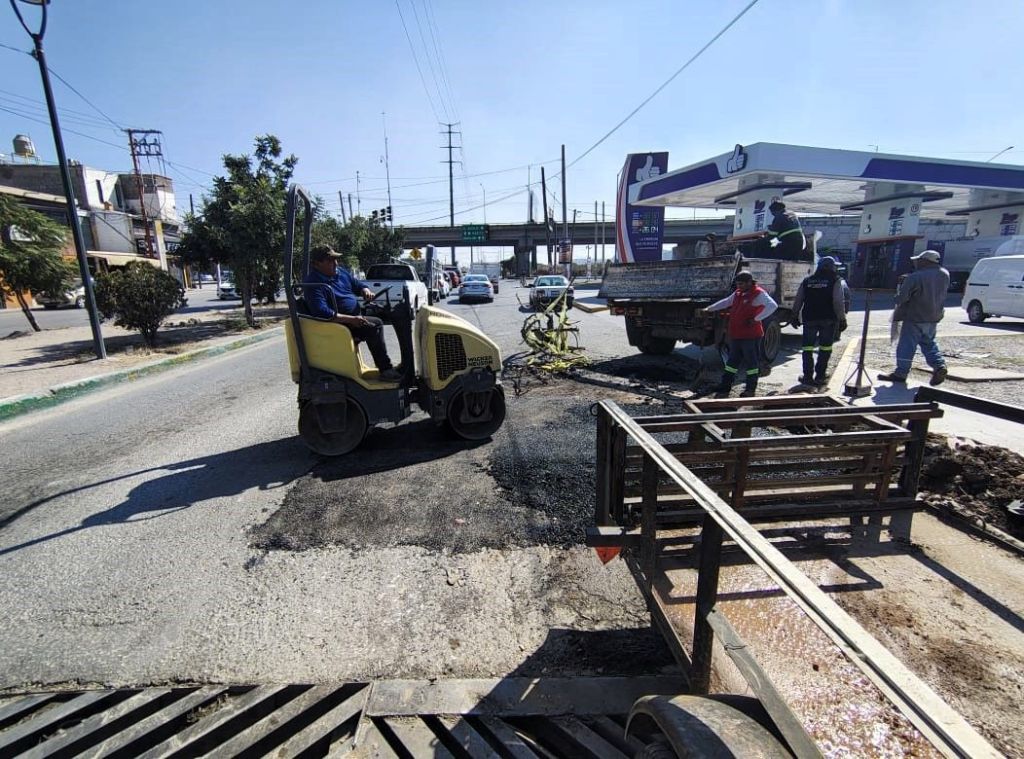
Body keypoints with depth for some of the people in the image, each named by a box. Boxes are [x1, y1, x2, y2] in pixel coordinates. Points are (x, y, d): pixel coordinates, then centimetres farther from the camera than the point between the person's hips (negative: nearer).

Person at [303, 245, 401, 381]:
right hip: (340, 323, -9)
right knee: (375, 325, -29)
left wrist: (365, 290, -2)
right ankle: (385, 370, -23)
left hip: (356, 315, 10)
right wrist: (351, 319, -32)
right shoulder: (313, 283, -16)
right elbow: (322, 313, -28)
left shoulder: (340, 272, 11)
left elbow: (358, 284, 23)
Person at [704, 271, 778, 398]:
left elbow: (772, 306, -23)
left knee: (752, 363, 4)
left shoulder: (758, 293, -11)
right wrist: (709, 309, 29)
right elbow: (725, 302, 29)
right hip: (736, 335, 8)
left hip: (750, 336, -8)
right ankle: (724, 389, 16)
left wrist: (756, 319, -23)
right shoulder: (738, 293, 14)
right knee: (732, 362, 11)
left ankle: (750, 389, 15)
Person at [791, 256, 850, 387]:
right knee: (825, 349, 6)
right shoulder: (836, 281, -1)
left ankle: (808, 376, 6)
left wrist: (795, 316, 16)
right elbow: (839, 302, -8)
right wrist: (842, 319, -4)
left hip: (809, 319, 2)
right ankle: (819, 377, 6)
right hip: (829, 319, -2)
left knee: (808, 348, 7)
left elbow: (798, 301, 9)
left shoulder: (806, 281, 8)